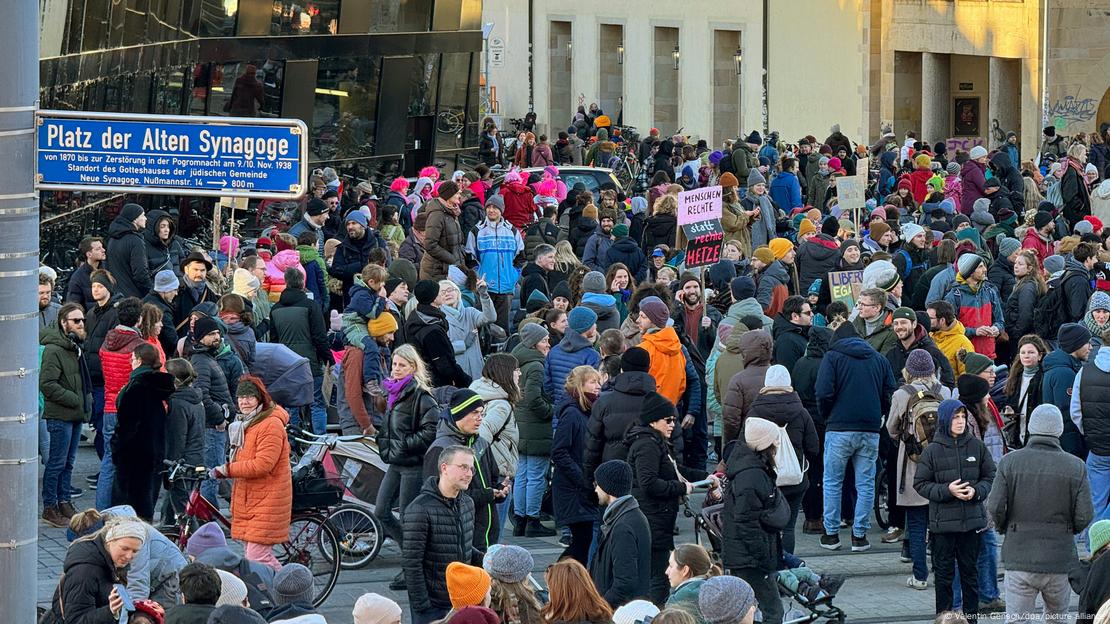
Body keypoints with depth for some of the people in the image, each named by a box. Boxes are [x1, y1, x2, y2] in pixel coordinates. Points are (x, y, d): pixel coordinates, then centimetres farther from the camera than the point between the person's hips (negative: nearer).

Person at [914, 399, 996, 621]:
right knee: (944, 572, 5)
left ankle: (971, 614, 20)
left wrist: (976, 491, -11)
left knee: (970, 570, 11)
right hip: (943, 521, -2)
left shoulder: (976, 446, 0)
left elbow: (990, 476, 8)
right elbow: (921, 484, -2)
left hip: (971, 520, 2)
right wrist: (946, 490, -16)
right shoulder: (932, 451, -5)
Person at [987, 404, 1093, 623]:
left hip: (1019, 557, -1)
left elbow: (995, 507, -8)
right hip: (1060, 561, 1)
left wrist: (1004, 528, 13)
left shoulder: (1010, 462, -3)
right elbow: (1084, 516, -4)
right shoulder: (1076, 467, -3)